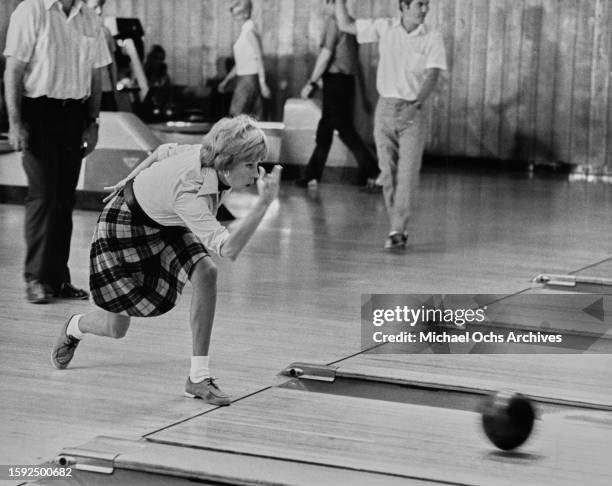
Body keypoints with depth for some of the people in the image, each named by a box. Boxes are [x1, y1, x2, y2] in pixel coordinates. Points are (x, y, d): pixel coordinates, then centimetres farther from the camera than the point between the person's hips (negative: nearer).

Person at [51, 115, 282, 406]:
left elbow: (164, 152, -1)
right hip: (125, 222, -7)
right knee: (115, 329, 3)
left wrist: (132, 181, 15)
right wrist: (264, 203, -58)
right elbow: (228, 249, -53)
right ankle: (74, 328, 43)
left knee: (205, 273, -21)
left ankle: (198, 377, -14)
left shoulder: (209, 155, -21)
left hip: (165, 223, 7)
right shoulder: (190, 192, -43)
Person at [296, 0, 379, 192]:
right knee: (325, 130, 14)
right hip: (348, 81, 9)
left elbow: (326, 54, -15)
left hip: (335, 80, -9)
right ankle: (311, 175, 20)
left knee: (345, 129, -8)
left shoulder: (333, 21, -11)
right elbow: (355, 59, 17)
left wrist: (312, 82, -11)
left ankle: (372, 173, -13)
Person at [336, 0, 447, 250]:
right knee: (388, 173, 4)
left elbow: (433, 75, -11)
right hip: (385, 108, 2)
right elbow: (346, 24, 10)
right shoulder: (385, 28, 4)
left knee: (408, 174, -11)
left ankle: (397, 231, -13)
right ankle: (398, 230, 12)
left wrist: (416, 104, -22)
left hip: (413, 112, -2)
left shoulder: (433, 38, -3)